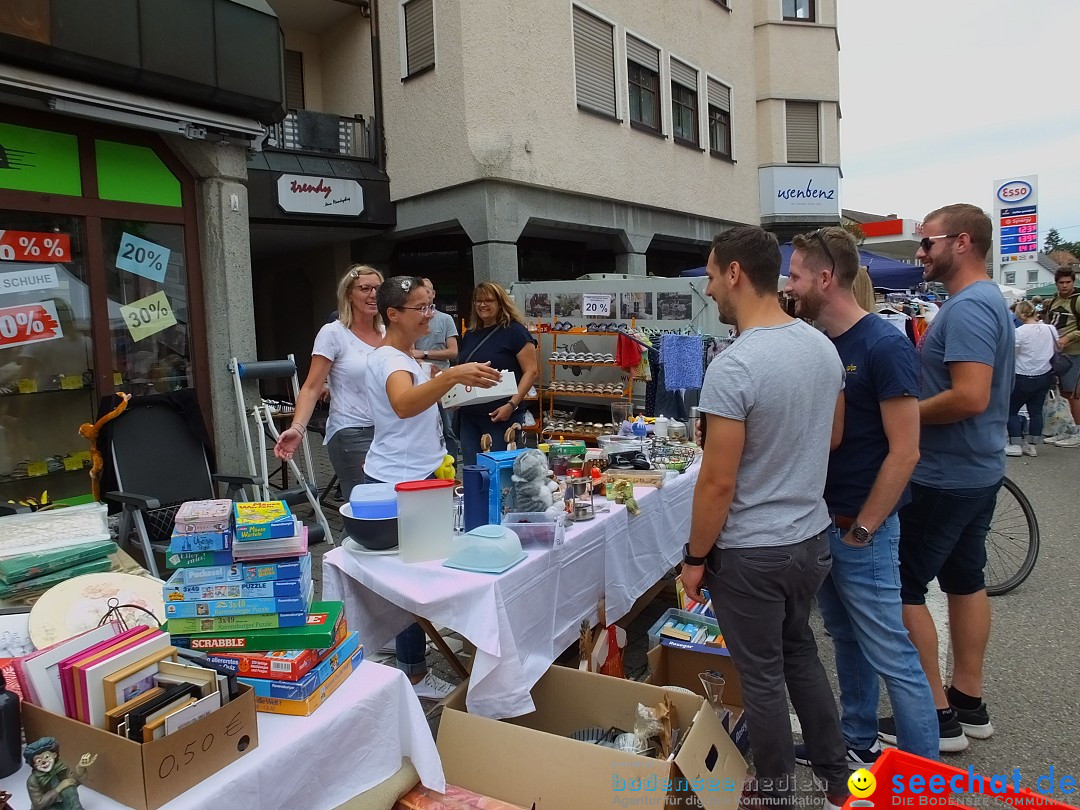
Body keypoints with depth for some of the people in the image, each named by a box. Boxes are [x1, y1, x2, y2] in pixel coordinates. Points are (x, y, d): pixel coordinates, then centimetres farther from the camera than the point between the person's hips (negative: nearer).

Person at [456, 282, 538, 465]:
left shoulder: (514, 331, -6)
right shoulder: (470, 335, 15)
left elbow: (531, 371, -11)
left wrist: (512, 405, -20)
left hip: (499, 416, -6)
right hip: (468, 416, 7)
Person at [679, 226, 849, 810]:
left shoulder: (733, 367, -24)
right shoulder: (823, 346, -1)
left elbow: (717, 483, -21)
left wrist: (695, 557, -9)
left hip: (751, 553, -7)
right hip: (812, 537, 8)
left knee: (763, 678, 11)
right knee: (800, 652, 25)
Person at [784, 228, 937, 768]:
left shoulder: (884, 347, -16)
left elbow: (903, 452, -17)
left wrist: (861, 530, -15)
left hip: (860, 531, -8)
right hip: (820, 521, 8)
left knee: (891, 656, 3)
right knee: (847, 640, 20)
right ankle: (857, 742, 36)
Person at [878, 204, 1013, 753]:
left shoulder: (967, 307, -20)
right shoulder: (988, 300, 13)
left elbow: (970, 397, -29)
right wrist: (913, 408, 8)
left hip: (945, 476, -10)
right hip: (978, 469, 10)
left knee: (902, 587, -1)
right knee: (965, 579, 17)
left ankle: (937, 716, 9)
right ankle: (969, 702, 29)